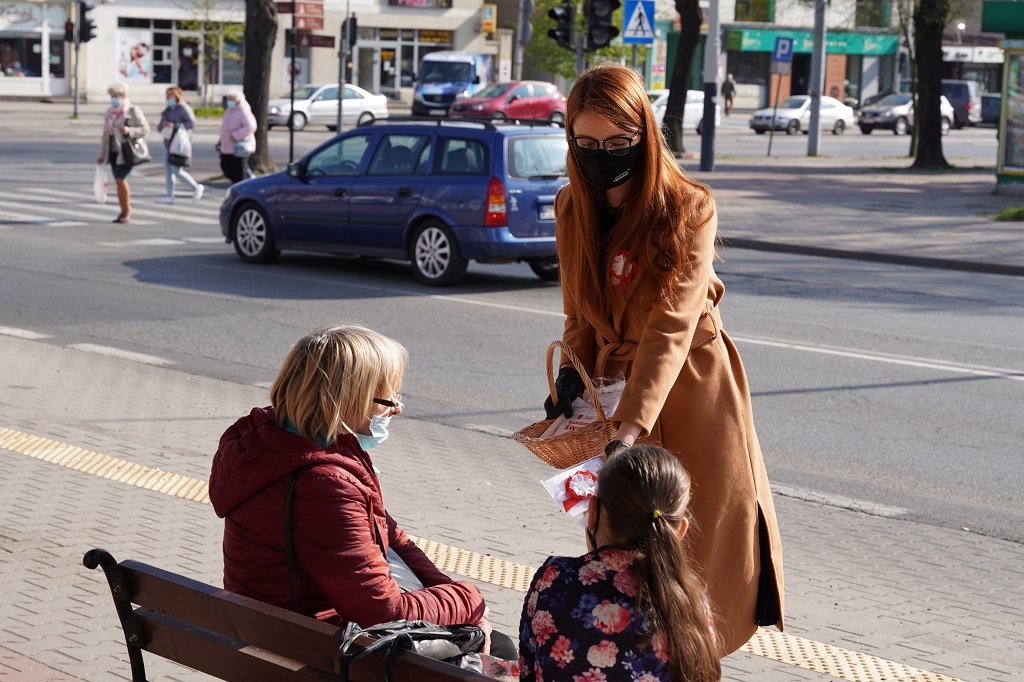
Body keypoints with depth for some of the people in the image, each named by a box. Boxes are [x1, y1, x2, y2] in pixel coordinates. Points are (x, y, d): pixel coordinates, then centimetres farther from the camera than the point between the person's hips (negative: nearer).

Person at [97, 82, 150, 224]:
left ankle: (127, 211, -1)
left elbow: (145, 130, -7)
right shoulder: (109, 112, 14)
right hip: (113, 151, 7)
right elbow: (106, 134, 19)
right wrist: (102, 154, 19)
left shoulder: (133, 111, -5)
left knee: (120, 179, -14)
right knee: (118, 180, 6)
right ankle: (124, 211, 14)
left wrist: (129, 131, -24)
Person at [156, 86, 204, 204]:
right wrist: (162, 125, -7)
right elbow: (159, 127, 18)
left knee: (176, 170, -11)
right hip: (168, 143, 8)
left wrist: (175, 126, -19)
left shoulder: (183, 108, -7)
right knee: (168, 170, 5)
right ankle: (170, 196, 8)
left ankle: (196, 187, 3)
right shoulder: (168, 110, 18)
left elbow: (192, 123, -15)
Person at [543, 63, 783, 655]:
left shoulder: (689, 208, -16)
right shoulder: (572, 208, 2)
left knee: (704, 536, -1)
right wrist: (571, 373, -5)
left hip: (691, 389, -5)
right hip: (614, 382, 5)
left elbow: (670, 329, -24)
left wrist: (631, 426, -33)